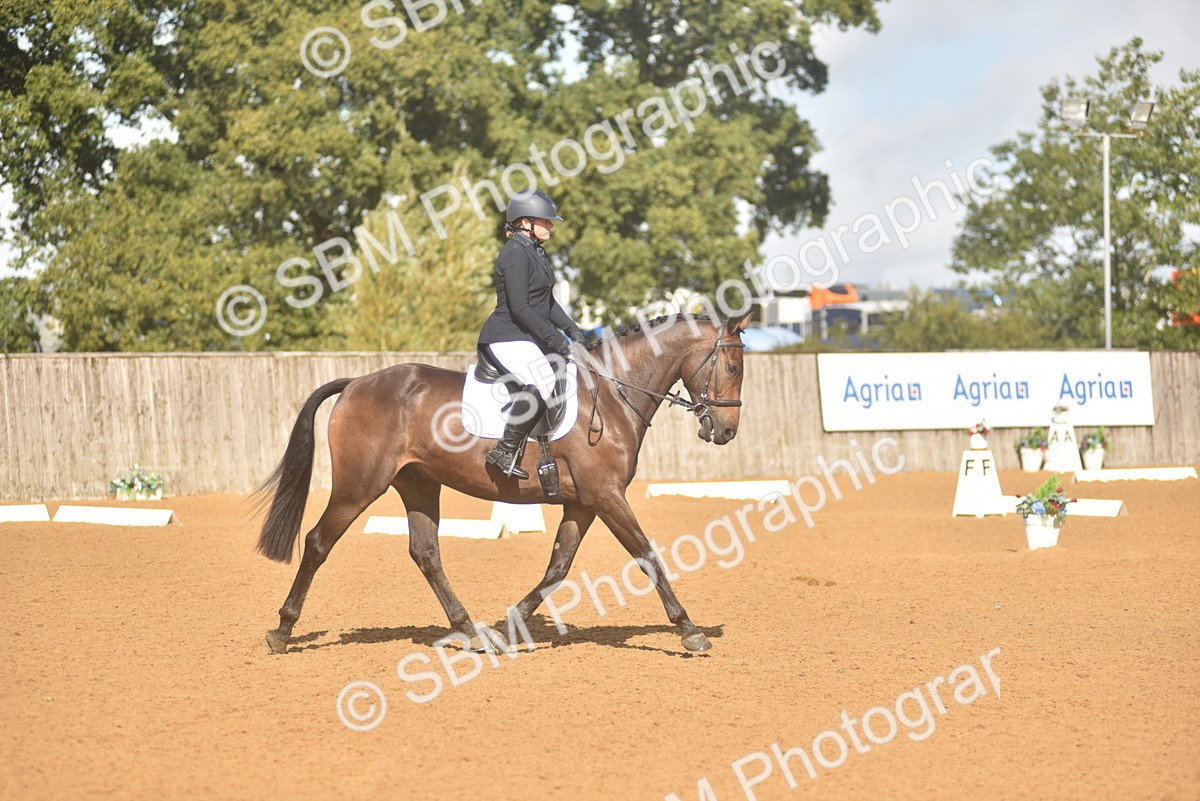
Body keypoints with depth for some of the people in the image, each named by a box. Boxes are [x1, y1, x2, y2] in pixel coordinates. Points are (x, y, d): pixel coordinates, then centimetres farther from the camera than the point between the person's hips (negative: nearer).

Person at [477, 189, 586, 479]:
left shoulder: (536, 252, 17)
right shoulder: (515, 253, -14)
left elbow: (547, 302, 24)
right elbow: (519, 307, -21)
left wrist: (570, 328, 10)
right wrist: (552, 337, -20)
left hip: (530, 338, 11)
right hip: (507, 339, -11)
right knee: (544, 380, -31)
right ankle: (505, 452, -28)